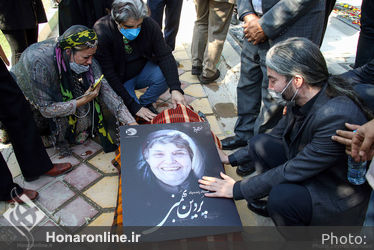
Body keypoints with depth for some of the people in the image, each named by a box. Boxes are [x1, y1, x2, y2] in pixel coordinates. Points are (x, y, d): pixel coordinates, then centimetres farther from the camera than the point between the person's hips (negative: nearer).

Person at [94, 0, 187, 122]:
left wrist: (175, 88, -34)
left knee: (165, 75, -26)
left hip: (142, 71, 4)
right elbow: (108, 75, -25)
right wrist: (134, 107, -27)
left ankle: (144, 103, 0)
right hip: (119, 81, -3)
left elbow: (165, 56, -18)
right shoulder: (101, 32, -27)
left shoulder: (149, 24, -18)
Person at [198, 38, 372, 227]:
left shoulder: (338, 117, -34)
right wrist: (232, 159, 7)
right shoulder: (300, 98, -9)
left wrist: (238, 189, -23)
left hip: (341, 198, -7)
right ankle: (276, 205, 10)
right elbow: (278, 135, 6)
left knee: (282, 196, -33)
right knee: (259, 144, -4)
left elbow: (295, 171, -30)